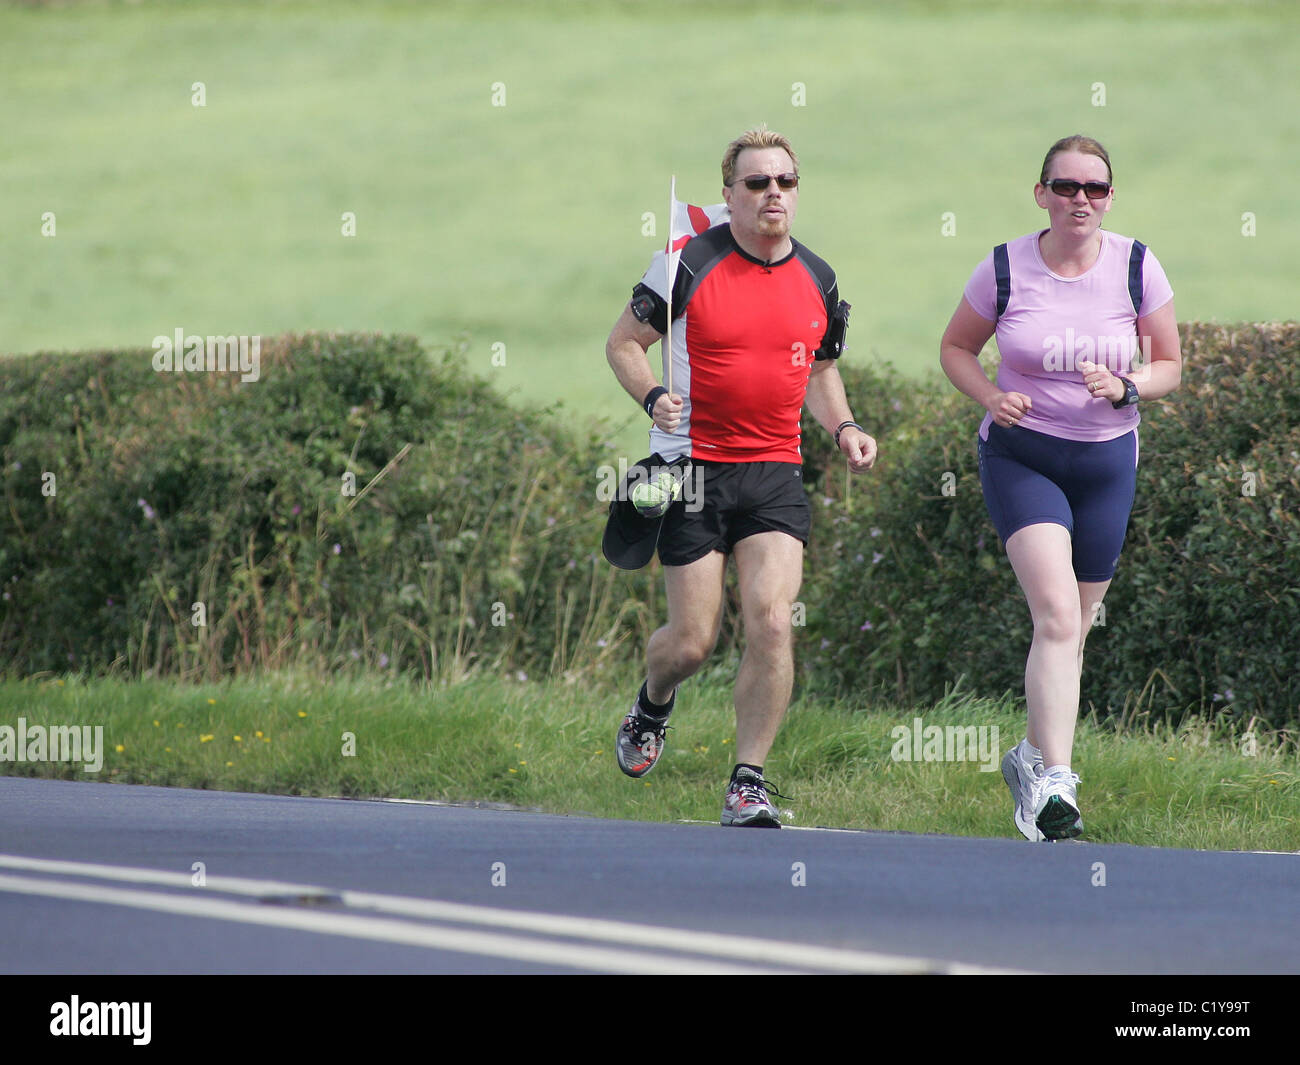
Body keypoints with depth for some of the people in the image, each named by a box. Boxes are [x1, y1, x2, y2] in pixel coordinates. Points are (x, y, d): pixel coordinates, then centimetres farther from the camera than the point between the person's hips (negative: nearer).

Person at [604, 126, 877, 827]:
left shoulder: (817, 281, 8)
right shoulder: (690, 264, -5)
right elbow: (623, 343, 2)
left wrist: (843, 427, 6)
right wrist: (652, 397, -17)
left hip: (775, 473, 3)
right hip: (692, 468, -3)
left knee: (772, 623, -14)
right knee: (693, 639, -1)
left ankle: (748, 784, -5)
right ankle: (652, 705, 36)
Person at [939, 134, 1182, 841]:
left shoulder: (1136, 266, -2)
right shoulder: (1004, 268, -6)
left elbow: (1169, 366, 7)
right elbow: (956, 347, 9)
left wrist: (1124, 388, -15)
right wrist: (991, 397, -11)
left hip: (1106, 462, 3)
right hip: (1020, 457, -3)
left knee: (1071, 630, 11)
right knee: (1057, 615, -21)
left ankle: (1031, 758, 35)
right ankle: (1054, 783, -27)